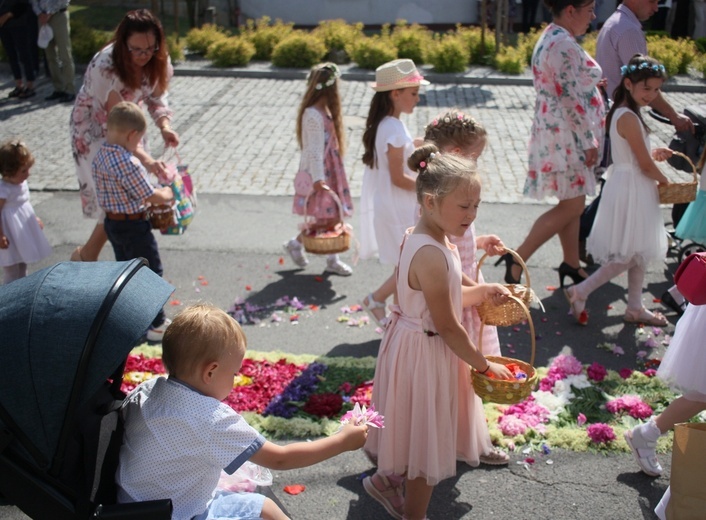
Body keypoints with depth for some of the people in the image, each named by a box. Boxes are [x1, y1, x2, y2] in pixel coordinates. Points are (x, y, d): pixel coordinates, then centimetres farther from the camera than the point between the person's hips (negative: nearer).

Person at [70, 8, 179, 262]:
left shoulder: (157, 60, -17)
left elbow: (157, 96, -3)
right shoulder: (105, 68, -36)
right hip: (95, 130, -6)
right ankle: (85, 255, 14)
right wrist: (146, 159, -45)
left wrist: (164, 125, -23)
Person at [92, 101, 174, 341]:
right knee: (151, 273, 5)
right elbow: (149, 196, -20)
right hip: (133, 226, -9)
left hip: (111, 221, 9)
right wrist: (166, 195, 0)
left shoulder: (100, 156, -1)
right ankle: (157, 325, 14)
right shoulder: (128, 164, -29)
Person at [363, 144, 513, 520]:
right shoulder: (432, 256, -30)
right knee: (426, 437, 8)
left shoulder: (417, 236, 0)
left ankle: (387, 479, 48)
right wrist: (485, 365, -12)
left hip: (413, 342, 9)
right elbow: (448, 327, -23)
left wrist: (482, 291, 4)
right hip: (426, 352, -9)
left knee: (414, 429, 27)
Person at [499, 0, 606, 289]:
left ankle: (571, 263, 24)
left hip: (557, 133, 10)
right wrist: (590, 141, -17)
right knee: (573, 206, -4)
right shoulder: (565, 45, -20)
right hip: (567, 136, -10)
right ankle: (517, 258, -4)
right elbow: (573, 100, -22)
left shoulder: (551, 37, 12)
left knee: (572, 202, 15)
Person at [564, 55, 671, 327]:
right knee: (630, 255, -2)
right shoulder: (629, 117, -21)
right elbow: (645, 166, -18)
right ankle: (580, 291, 4)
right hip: (631, 189, -10)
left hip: (633, 189, 10)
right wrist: (665, 181, -2)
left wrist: (653, 154, 4)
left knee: (638, 253, 16)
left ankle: (635, 308, 26)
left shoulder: (621, 113, 8)